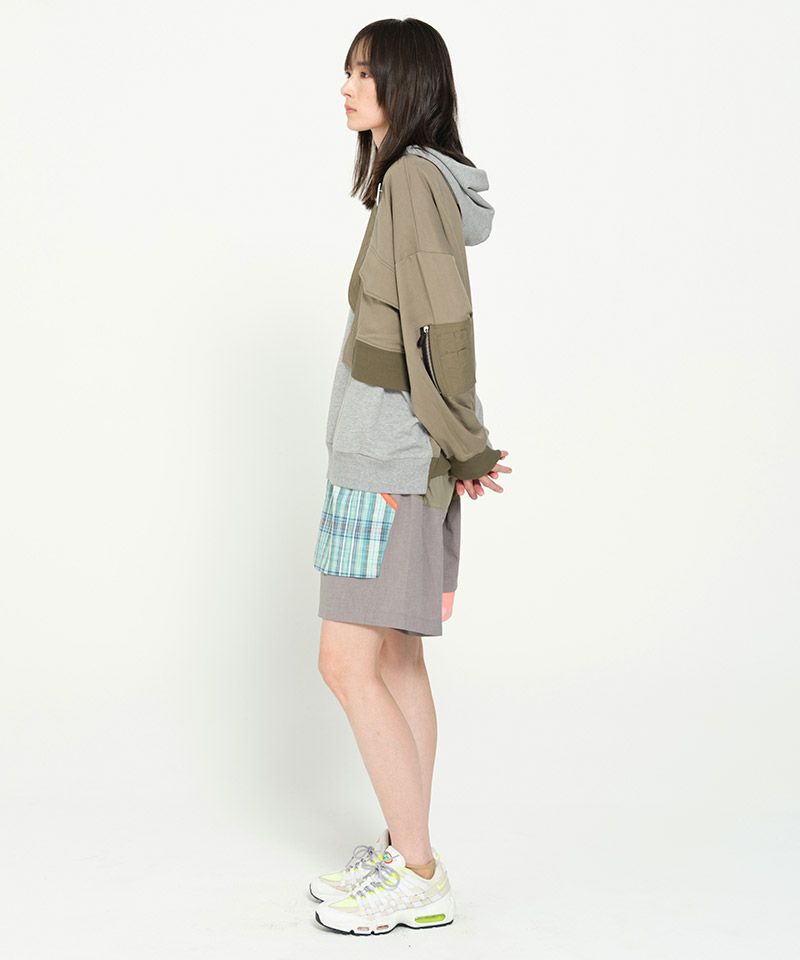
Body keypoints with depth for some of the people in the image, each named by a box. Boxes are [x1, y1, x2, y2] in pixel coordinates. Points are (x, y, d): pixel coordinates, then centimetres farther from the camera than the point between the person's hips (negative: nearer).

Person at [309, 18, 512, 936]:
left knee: (348, 663, -5)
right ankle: (405, 852, 24)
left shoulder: (413, 178, -15)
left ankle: (421, 878, 5)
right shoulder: (422, 180, 13)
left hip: (392, 462, -10)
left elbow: (446, 324, -20)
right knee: (393, 658, 13)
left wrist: (462, 450, -12)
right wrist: (459, 450, 13)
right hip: (402, 458, 10)